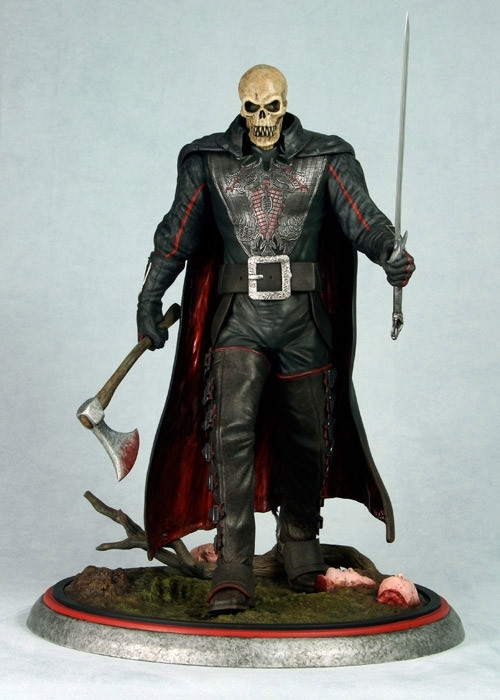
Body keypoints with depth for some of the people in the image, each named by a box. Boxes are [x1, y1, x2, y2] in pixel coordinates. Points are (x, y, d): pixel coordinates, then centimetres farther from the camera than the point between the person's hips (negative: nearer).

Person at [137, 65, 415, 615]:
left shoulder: (325, 159, 3)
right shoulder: (208, 161, 7)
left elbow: (362, 217, -8)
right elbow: (179, 232, 12)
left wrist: (391, 255, -28)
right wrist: (150, 295, 10)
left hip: (303, 320, 1)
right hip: (239, 317, 0)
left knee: (306, 435, 9)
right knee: (232, 429, -15)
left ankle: (299, 536, 35)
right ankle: (233, 569, -15)